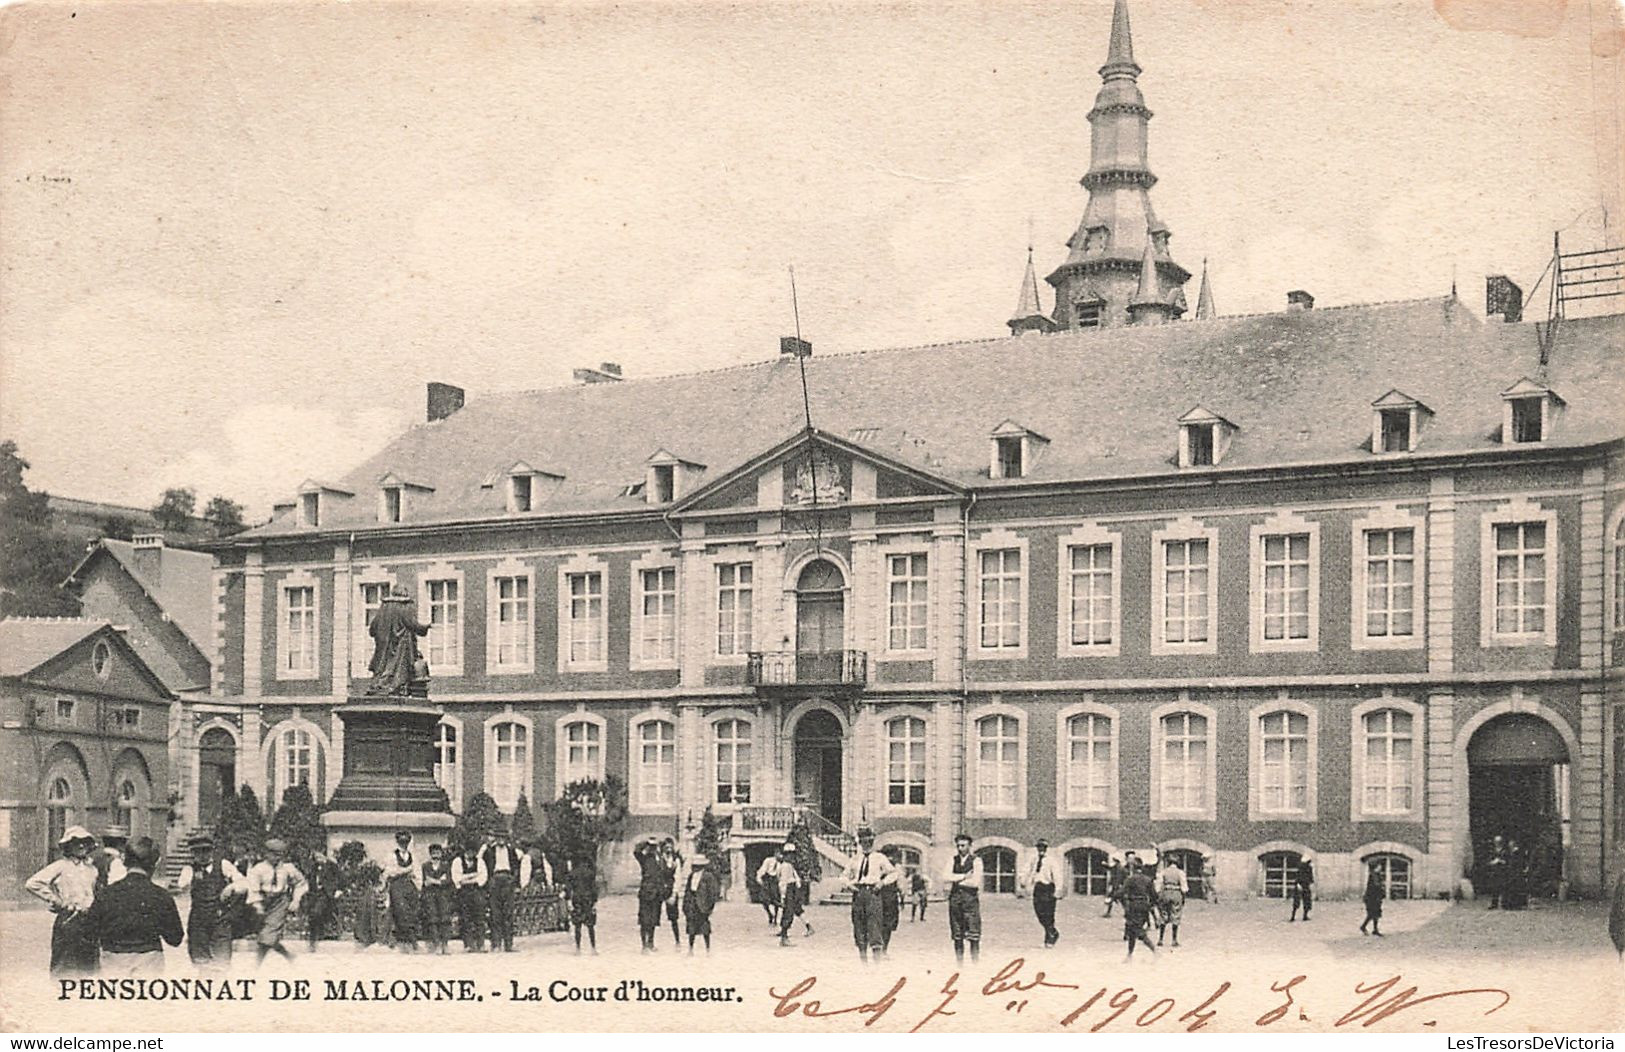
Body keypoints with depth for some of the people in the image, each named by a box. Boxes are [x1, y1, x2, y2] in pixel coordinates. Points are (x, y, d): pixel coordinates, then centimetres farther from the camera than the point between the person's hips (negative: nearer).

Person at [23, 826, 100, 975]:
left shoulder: (92, 868, 15)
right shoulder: (61, 866, -3)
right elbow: (31, 884, -10)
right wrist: (55, 901, -8)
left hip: (89, 922, 5)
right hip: (67, 922, -5)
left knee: (89, 968, 6)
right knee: (64, 968, -4)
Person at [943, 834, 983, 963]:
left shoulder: (976, 861, 0)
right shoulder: (952, 861, 12)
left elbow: (975, 882, -12)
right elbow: (945, 878, -2)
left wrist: (956, 880, -4)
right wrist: (964, 876, -9)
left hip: (971, 899, -4)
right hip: (955, 898, 4)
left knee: (974, 937, -8)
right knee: (957, 937, 5)